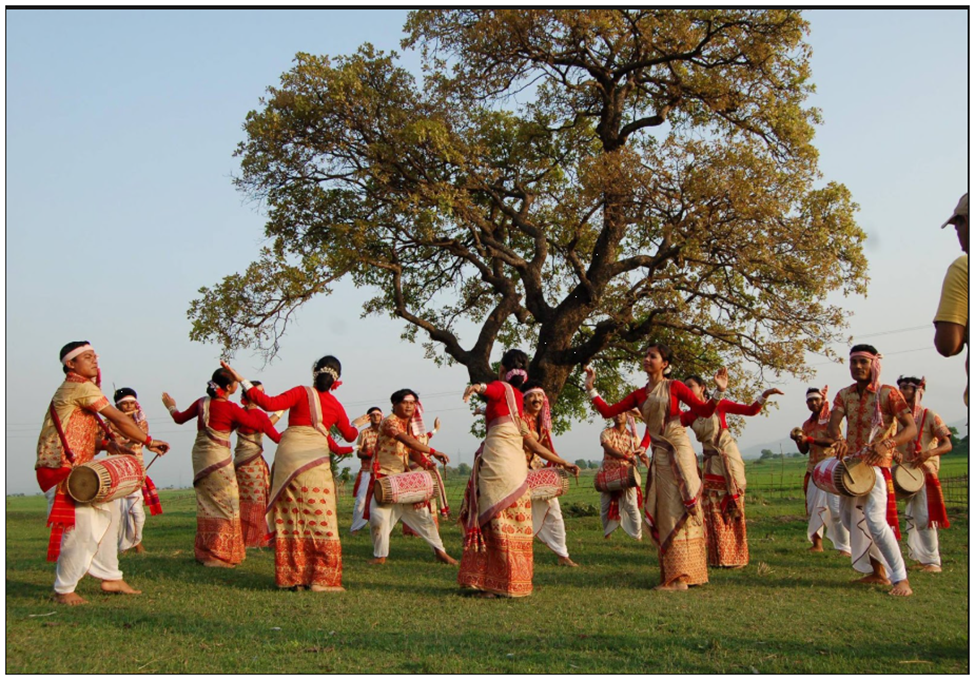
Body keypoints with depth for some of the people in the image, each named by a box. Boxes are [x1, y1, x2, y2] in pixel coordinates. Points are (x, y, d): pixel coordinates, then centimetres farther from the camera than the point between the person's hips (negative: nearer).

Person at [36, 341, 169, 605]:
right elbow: (119, 418, -14)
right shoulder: (82, 388, -11)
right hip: (61, 470, -11)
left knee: (107, 511, 13)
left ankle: (110, 577, 19)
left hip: (77, 469, 11)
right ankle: (64, 591, 0)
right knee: (79, 526, -11)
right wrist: (148, 442, -6)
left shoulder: (72, 389, 19)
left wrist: (110, 445, 4)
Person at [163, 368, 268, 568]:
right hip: (218, 459, -7)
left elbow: (180, 418, 16)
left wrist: (171, 407, 36)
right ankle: (221, 554, 0)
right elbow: (257, 424, -7)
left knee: (206, 504, 16)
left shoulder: (202, 403, 2)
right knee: (225, 505, 0)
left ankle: (204, 551, 23)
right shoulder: (231, 409, -15)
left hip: (200, 457, 7)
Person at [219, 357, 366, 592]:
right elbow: (349, 435, 25)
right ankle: (322, 578, -3)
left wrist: (242, 381, -4)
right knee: (320, 519, 3)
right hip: (315, 462, 0)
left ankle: (291, 576, 9)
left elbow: (270, 404, -9)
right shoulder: (336, 406, 12)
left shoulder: (302, 393, 3)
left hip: (288, 456, 0)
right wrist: (357, 423, 48)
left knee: (289, 518, 6)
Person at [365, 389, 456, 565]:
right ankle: (380, 556, 7)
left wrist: (424, 463, -14)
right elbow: (407, 440, -31)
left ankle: (440, 552, 13)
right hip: (384, 476, -7)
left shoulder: (410, 424, 10)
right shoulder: (389, 422, -16)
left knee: (422, 514, 6)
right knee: (378, 517, -12)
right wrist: (433, 452, -36)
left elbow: (412, 449, 8)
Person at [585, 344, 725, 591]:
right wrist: (591, 389, 6)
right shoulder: (639, 394, 13)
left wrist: (719, 392, -18)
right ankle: (672, 574, 10)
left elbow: (704, 411, -5)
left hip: (679, 451, -5)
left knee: (680, 508, -6)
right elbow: (608, 411, 9)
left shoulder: (674, 386, 0)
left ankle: (682, 575, -6)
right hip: (659, 455, 5)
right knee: (665, 512, 5)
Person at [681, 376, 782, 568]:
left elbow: (751, 410, 0)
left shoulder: (718, 405, -1)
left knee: (733, 509, -1)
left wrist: (765, 395, -13)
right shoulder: (689, 415, 6)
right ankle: (719, 557, 8)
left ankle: (737, 557, 5)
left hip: (729, 459, -3)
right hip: (711, 464, 3)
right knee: (713, 511, 0)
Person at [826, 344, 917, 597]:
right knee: (850, 518, 13)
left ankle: (901, 579, -14)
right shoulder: (844, 395, 6)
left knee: (875, 520, -20)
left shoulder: (888, 394, -8)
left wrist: (887, 444, -32)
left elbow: (911, 428, -14)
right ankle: (878, 571, 28)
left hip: (876, 464, -7)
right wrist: (838, 439, -32)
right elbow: (833, 424, -8)